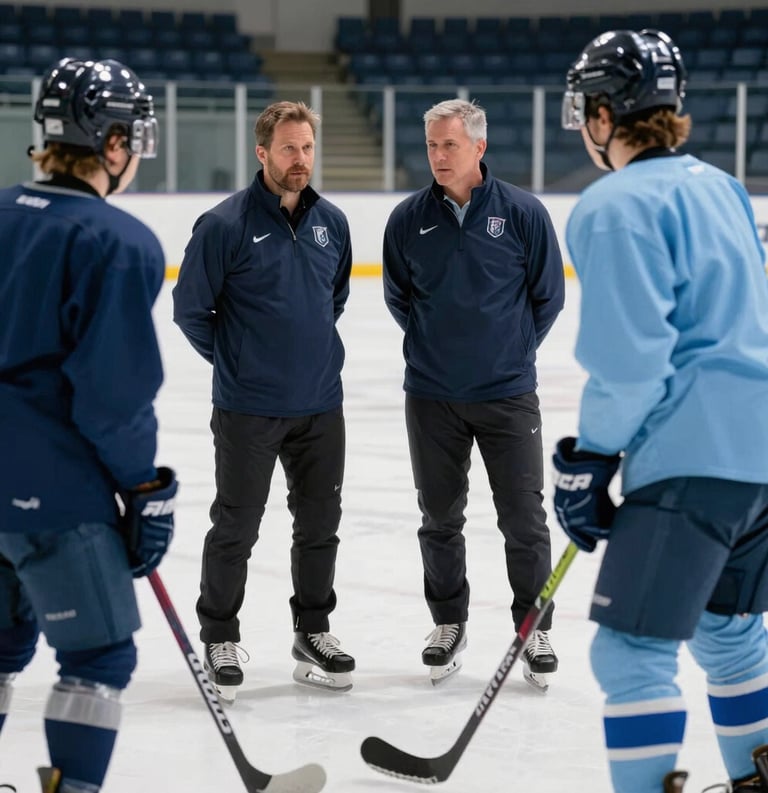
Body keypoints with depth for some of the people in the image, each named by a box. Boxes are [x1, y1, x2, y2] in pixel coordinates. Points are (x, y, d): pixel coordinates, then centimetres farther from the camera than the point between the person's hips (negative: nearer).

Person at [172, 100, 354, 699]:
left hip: (321, 406, 5)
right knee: (237, 527, 4)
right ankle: (219, 638, 18)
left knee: (320, 523, 12)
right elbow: (189, 308, -5)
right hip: (248, 410, -5)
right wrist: (234, 359, 0)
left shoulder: (332, 222, 4)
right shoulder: (225, 225, -13)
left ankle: (313, 631, 27)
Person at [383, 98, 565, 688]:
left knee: (524, 518, 1)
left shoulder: (523, 213, -7)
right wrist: (437, 346, 10)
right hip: (432, 397, 2)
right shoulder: (408, 219, -1)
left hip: (508, 395, -2)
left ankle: (535, 628, 15)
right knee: (439, 517, 10)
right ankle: (448, 623, 26)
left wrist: (511, 349, 6)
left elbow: (548, 295, 3)